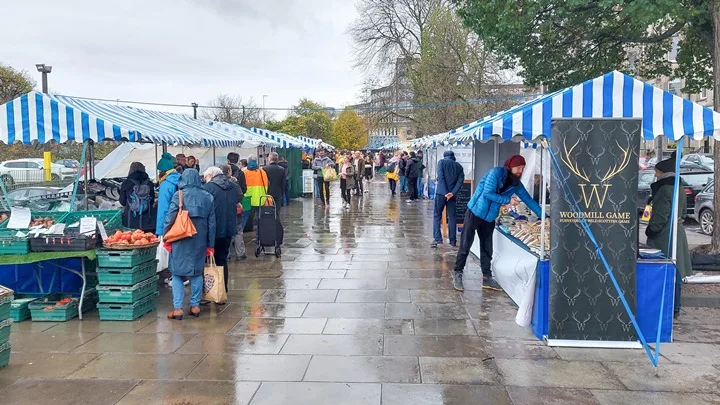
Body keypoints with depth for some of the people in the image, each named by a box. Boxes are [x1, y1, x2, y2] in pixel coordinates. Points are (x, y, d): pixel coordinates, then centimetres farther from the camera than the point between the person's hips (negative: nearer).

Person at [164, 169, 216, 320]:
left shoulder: (178, 195, -7)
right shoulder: (207, 197, 4)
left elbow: (170, 218, -10)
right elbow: (212, 222, 7)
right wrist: (210, 245, 13)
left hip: (181, 240, -3)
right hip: (200, 241, 3)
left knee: (177, 273, 4)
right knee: (197, 273, 13)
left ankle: (178, 308, 1)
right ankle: (195, 305, 16)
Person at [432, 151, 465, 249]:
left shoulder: (442, 162, 2)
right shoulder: (459, 166, 12)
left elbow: (441, 177, -10)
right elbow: (460, 181, -1)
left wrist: (445, 193, -14)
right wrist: (452, 193, -11)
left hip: (441, 193, -3)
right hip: (452, 195, 3)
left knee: (437, 216, 4)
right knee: (452, 217, 9)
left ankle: (437, 239, -5)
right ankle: (453, 241, 11)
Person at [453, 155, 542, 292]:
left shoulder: (516, 184, 5)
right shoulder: (497, 172, -13)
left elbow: (528, 200, 10)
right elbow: (488, 193, -21)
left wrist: (543, 216, 7)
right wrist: (508, 200, -19)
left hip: (489, 218, 6)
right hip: (475, 213, -6)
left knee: (487, 249, 9)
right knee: (465, 245, -3)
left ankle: (487, 278, 17)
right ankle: (458, 274, 6)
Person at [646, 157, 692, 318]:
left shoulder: (665, 190, -16)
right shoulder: (679, 190, 14)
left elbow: (660, 216, -18)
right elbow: (684, 213, 22)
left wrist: (651, 230, -8)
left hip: (664, 238, -10)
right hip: (678, 234, 10)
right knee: (676, 272, 13)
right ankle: (675, 307, 20)